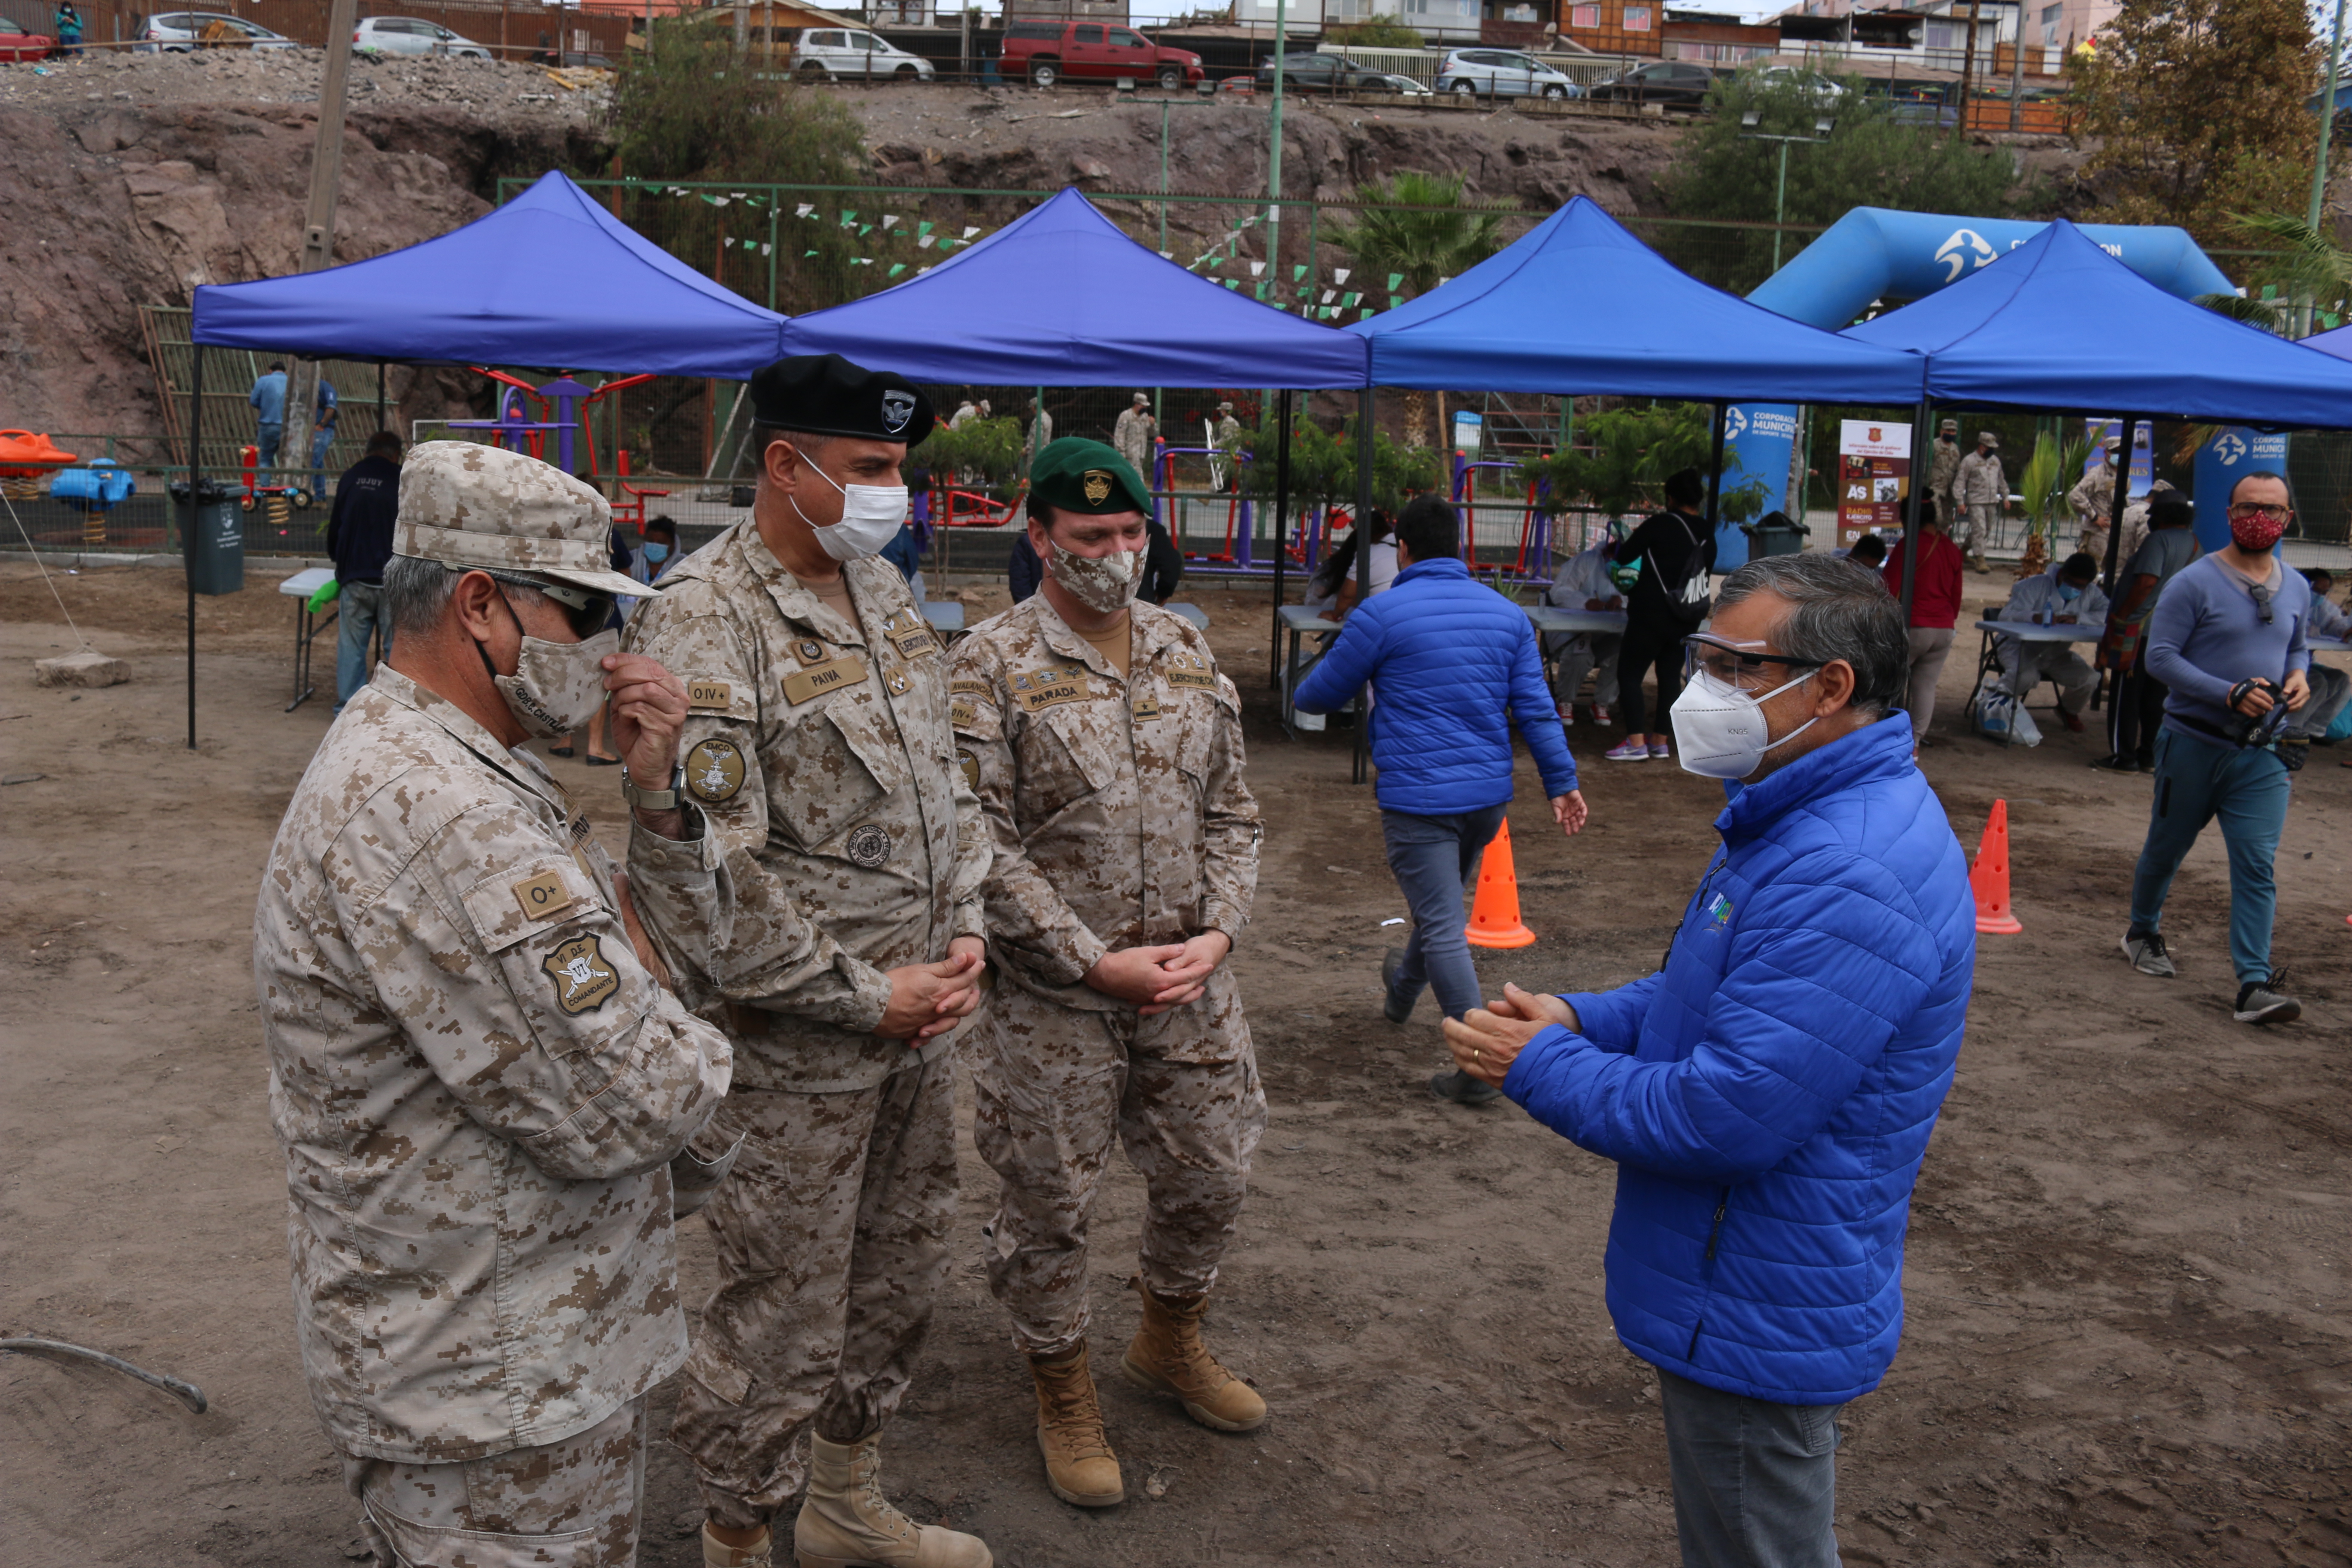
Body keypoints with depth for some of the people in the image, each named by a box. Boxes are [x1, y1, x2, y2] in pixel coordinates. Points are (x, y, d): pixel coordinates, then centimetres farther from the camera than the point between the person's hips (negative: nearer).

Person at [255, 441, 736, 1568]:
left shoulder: (437, 765, 9)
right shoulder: (430, 816, -27)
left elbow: (664, 957, 12)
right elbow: (620, 1103, -29)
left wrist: (659, 794, -4)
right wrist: (702, 1061, -7)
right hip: (497, 1394, -10)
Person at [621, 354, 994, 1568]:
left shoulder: (883, 590, 8)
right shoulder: (700, 622, -19)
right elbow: (699, 868, -23)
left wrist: (964, 932, 3)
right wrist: (864, 997, -17)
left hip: (918, 1024, 8)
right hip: (791, 1053, -8)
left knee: (898, 1281, 22)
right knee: (780, 1319, 5)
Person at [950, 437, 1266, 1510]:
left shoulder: (1187, 651, 6)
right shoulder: (990, 667, -11)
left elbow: (1229, 810, 9)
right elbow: (984, 847, -14)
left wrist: (1217, 933, -5)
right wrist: (1098, 962, -17)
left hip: (1191, 983, 5)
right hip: (1052, 998, -5)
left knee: (1210, 1178, 17)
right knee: (1050, 1207, 8)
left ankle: (1170, 1346, 43)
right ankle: (1064, 1399, 31)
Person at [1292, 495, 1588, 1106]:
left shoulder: (1383, 614, -9)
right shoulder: (1507, 614, 6)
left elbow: (1323, 693, 2)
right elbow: (1536, 707, 3)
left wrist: (1304, 696, 24)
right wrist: (1562, 782, 7)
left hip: (1418, 797, -6)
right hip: (1489, 794, 6)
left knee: (1444, 929, -3)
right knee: (1443, 904, 26)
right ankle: (1401, 993, 52)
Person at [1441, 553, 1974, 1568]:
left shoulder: (1851, 878, -31)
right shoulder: (1812, 815, 5)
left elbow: (1725, 1118, -32)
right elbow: (1721, 997, 17)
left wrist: (1541, 1067, -17)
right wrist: (1580, 1020, 1)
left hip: (1758, 1320, -10)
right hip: (1758, 1291, 10)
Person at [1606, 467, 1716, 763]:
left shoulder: (1660, 525, -12)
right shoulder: (1708, 534, 7)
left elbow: (1625, 556, -6)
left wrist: (1624, 544, 16)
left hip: (1652, 615, -7)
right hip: (1688, 619, 7)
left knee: (1629, 674, -1)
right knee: (1671, 675, 14)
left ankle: (1636, 743, -9)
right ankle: (1660, 741, 16)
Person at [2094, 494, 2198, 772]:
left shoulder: (2160, 539, -14)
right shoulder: (2194, 544, 11)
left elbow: (2147, 581, -24)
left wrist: (2120, 617, -18)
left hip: (2139, 631, -8)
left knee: (2126, 696, -1)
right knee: (2153, 696, 15)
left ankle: (2124, 757, 0)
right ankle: (2150, 755, 19)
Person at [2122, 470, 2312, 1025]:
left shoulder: (2296, 588, 9)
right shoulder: (2194, 582, -9)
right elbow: (2160, 656, -13)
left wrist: (2298, 676, 0)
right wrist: (2230, 693, -22)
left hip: (2261, 753, 3)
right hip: (2193, 743, -3)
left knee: (2257, 865, -8)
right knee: (2166, 849, 14)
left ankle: (2254, 984, -10)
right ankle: (2143, 933, 40)